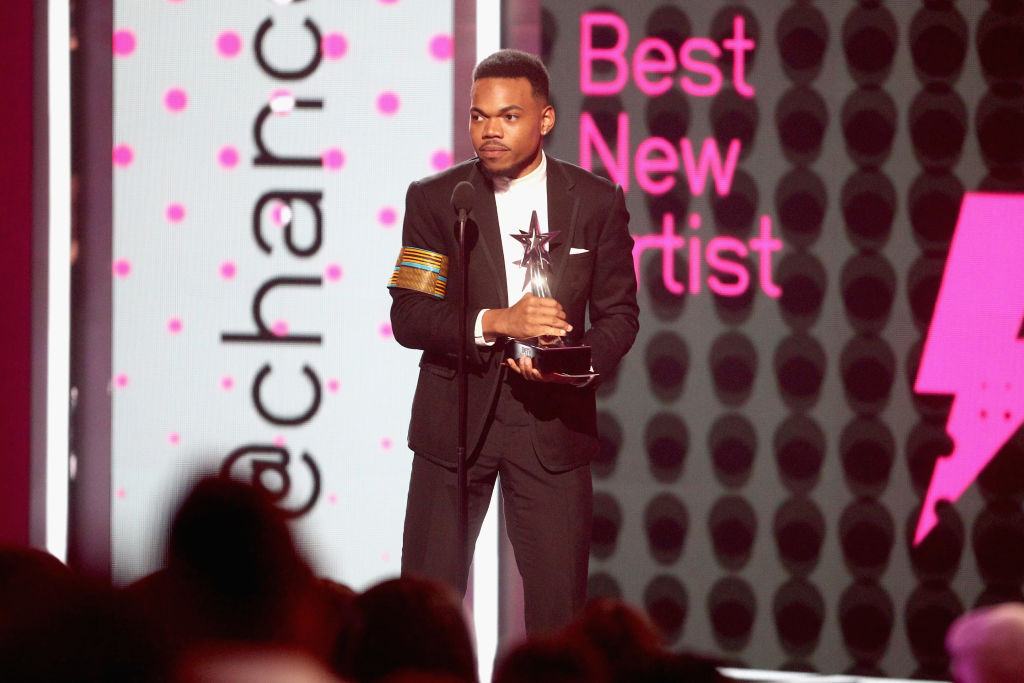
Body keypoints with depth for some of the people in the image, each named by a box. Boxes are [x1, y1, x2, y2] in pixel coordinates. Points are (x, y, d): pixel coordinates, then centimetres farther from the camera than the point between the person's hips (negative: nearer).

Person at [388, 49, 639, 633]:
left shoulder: (597, 201, 3)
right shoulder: (434, 199, 0)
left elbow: (619, 314, 6)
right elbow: (408, 317, -6)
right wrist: (495, 322, -22)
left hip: (551, 423, 0)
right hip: (455, 422, 0)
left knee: (560, 604, 1)